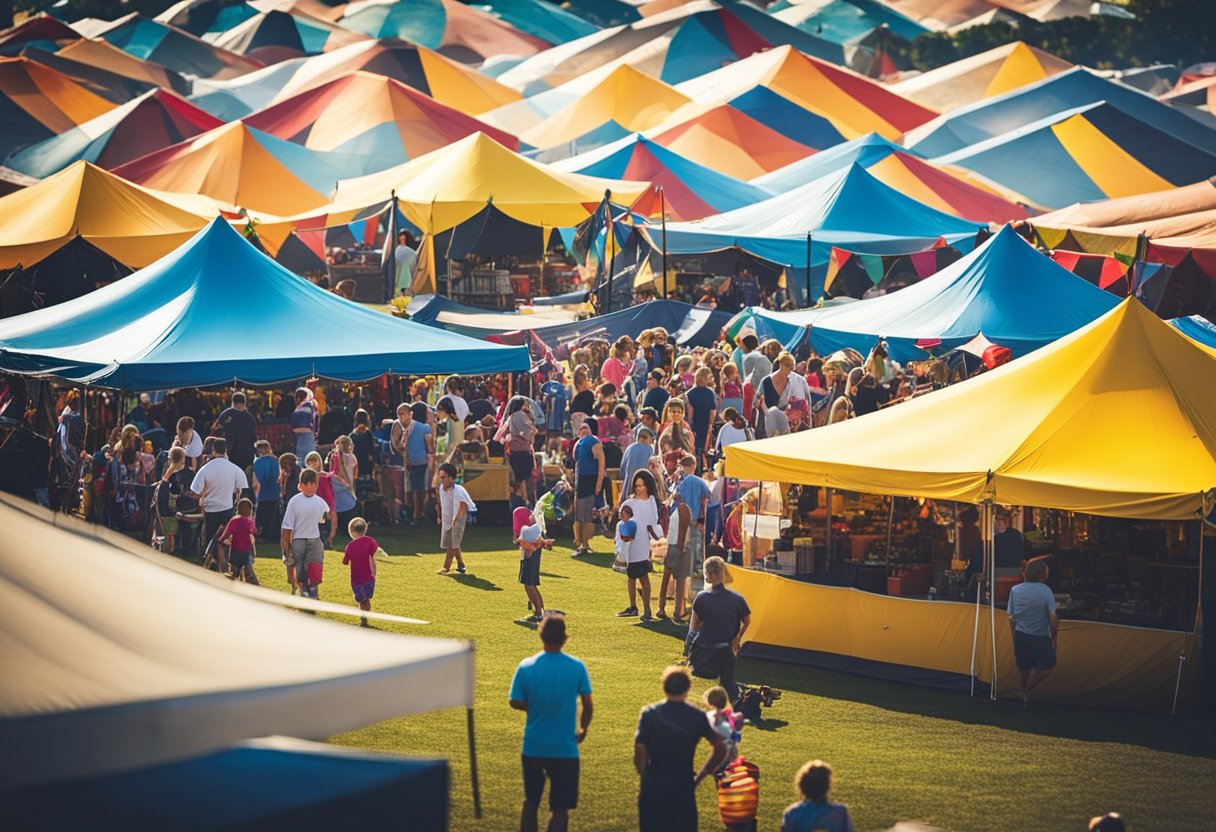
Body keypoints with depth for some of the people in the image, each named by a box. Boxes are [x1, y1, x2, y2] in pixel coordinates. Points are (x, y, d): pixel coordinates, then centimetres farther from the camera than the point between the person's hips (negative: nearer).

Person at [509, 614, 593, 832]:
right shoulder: (577, 667, -10)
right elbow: (587, 705, -6)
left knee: (530, 802, 19)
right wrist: (583, 729, 11)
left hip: (533, 748, 2)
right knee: (560, 809, 5)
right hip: (565, 749, -2)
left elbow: (515, 702, -5)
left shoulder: (526, 667, -9)